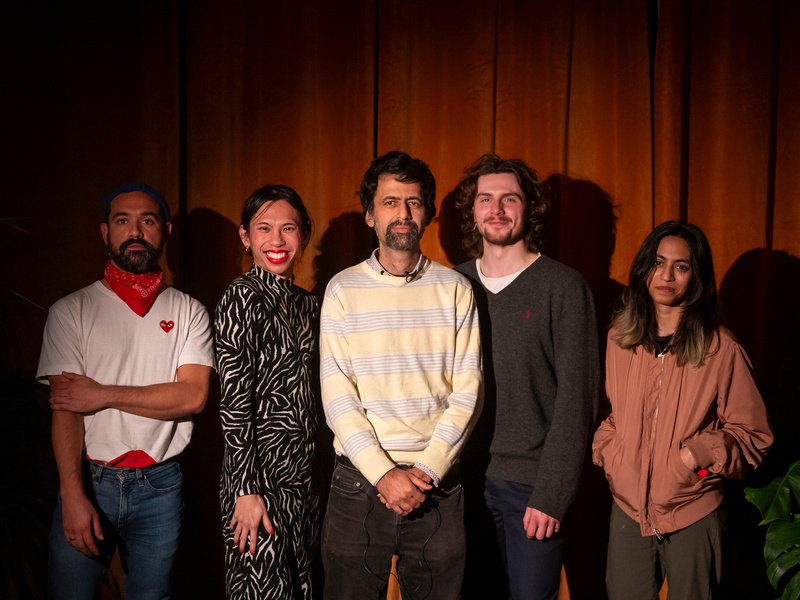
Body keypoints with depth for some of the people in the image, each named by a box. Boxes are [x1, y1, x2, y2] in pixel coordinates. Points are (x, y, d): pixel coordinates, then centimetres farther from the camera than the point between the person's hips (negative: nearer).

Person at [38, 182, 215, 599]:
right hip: (89, 481, -1)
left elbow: (193, 396, -7)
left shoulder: (189, 312, 4)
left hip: (159, 486, 1)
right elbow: (64, 409, -6)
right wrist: (73, 494, -16)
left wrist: (104, 395, -12)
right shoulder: (71, 311, 1)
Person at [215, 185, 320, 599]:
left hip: (303, 472, 7)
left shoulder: (305, 302, 10)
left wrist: (310, 472, 12)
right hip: (259, 475, -7)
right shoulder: (243, 297, -11)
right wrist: (247, 490, -17)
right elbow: (234, 401, -15)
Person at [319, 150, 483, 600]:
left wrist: (428, 469, -10)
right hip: (359, 482, 0)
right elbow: (337, 395, -4)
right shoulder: (343, 290, 2)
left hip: (437, 483, 1)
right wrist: (383, 473, -12)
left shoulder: (455, 289, 4)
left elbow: (467, 393, 0)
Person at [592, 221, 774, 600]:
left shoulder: (720, 349, -9)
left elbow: (753, 434, -2)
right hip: (627, 509, 3)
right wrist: (606, 455, 3)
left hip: (693, 515, -3)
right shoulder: (619, 339, 3)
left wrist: (703, 452, -17)